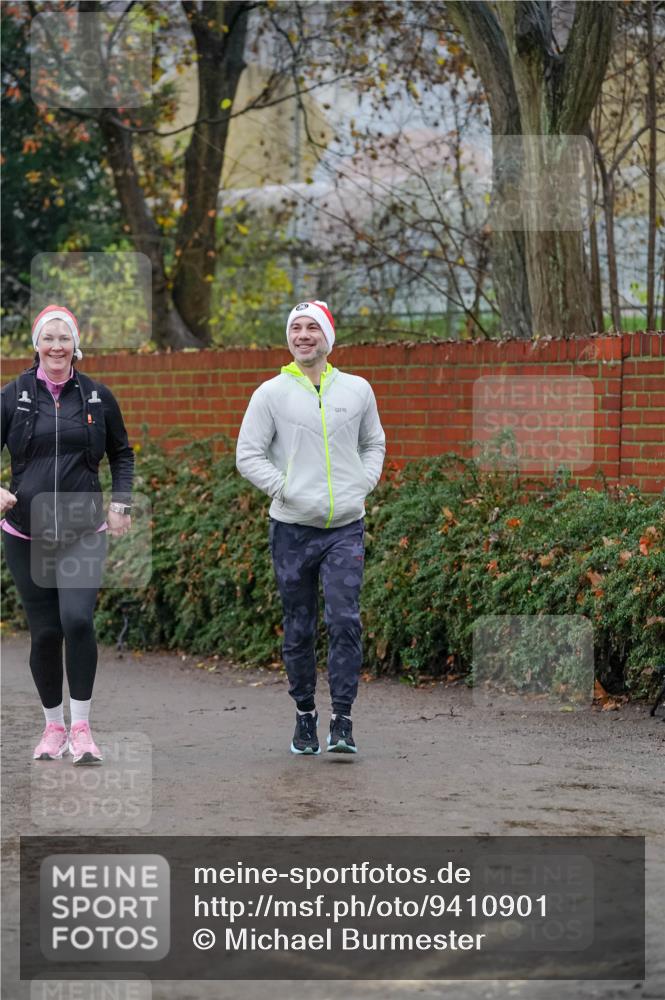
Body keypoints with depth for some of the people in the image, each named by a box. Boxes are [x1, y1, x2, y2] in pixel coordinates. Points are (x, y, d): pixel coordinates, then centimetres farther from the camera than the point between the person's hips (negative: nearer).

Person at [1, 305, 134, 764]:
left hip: (83, 533, -1)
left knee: (78, 620, -19)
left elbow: (122, 454, 16)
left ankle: (82, 726, -8)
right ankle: (54, 726, 20)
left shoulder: (97, 396, 5)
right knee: (44, 632, 3)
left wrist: (121, 503, 4)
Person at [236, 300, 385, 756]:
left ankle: (343, 720, -11)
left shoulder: (358, 390, 8)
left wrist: (363, 483, 4)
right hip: (292, 529, 0)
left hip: (346, 527, 0)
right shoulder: (271, 393, 1)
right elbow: (248, 454, 2)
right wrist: (286, 489, -9)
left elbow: (374, 443, 21)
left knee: (345, 620, -13)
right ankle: (305, 714, 19)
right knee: (299, 629, 6)